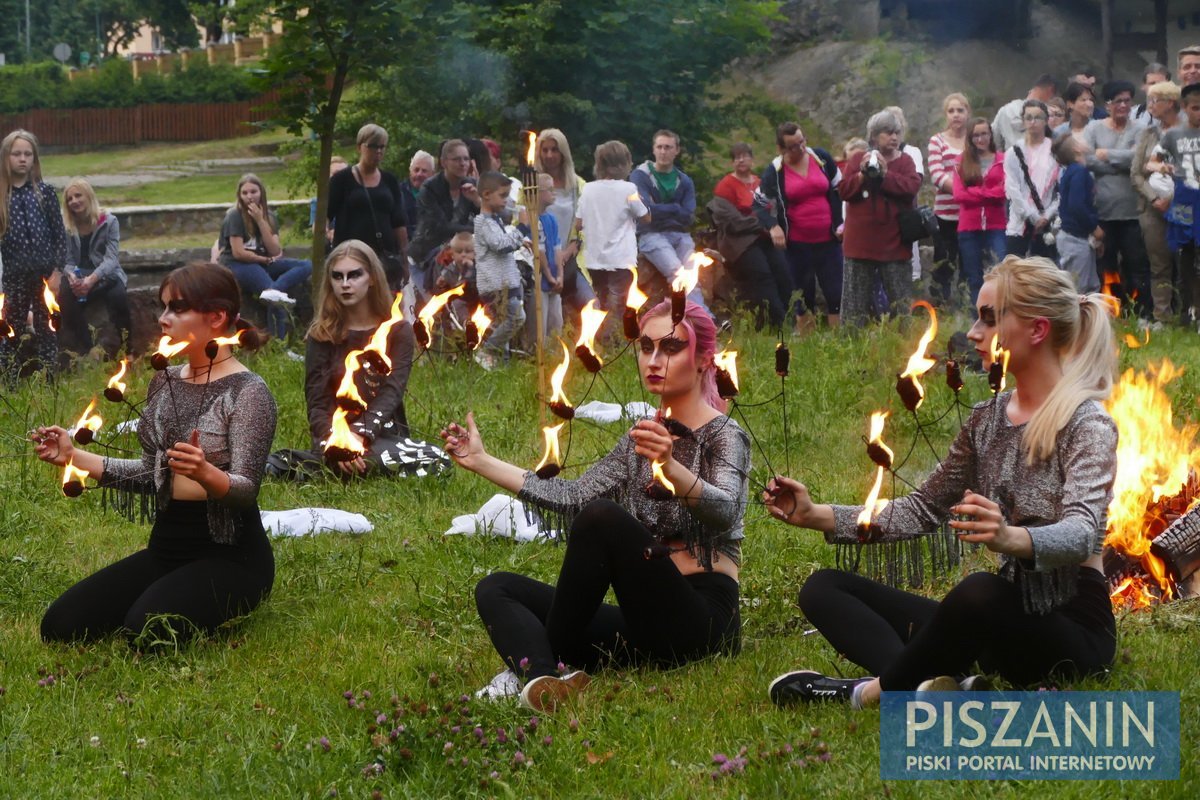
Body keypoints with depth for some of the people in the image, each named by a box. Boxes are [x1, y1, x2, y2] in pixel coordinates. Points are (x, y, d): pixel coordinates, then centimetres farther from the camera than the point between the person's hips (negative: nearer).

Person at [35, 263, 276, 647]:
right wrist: (74, 457, 3)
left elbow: (246, 490, -20)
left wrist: (205, 473, -42)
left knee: (147, 631, -31)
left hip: (228, 553, -7)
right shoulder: (166, 382, 8)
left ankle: (217, 608, 1)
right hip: (166, 546, 7)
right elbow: (154, 474, 13)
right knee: (59, 625, -5)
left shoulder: (247, 392, -13)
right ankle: (178, 596, 14)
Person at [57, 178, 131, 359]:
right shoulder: (65, 226, 2)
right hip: (79, 276, 2)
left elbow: (111, 259, -14)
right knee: (65, 294, -32)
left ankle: (124, 348, -17)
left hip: (106, 275, -2)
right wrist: (71, 276, -28)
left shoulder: (109, 222, -5)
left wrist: (92, 279, -33)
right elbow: (66, 260, -2)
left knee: (118, 295, -35)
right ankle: (83, 349, -23)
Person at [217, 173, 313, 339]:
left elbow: (275, 252, -3)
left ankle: (273, 290, -42)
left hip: (263, 265, 6)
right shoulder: (235, 216, -5)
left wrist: (261, 221, -9)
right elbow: (238, 253, -13)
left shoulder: (270, 217, 11)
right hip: (236, 266, -6)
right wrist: (266, 260, -3)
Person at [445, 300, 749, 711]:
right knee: (496, 589, -3)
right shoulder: (644, 436, 19)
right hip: (648, 623, 8)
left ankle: (534, 659, -18)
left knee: (602, 516, -28)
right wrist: (481, 461, 11)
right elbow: (572, 497, 13)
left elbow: (724, 511, -25)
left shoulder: (724, 436, -4)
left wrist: (671, 468, -46)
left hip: (700, 622, -8)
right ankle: (541, 678, -36)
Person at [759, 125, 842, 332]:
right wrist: (773, 227, -9)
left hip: (828, 240, 1)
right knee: (803, 294, 6)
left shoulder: (821, 158, 1)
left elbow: (840, 189, 12)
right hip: (797, 244, -1)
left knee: (836, 292, 0)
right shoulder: (774, 171, -4)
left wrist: (841, 223, 6)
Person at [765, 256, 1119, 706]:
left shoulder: (1086, 424, -10)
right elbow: (924, 509, 16)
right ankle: (935, 684, -28)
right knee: (824, 588, 0)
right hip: (1004, 621, 8)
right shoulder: (988, 420, 12)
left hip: (1071, 630, -8)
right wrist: (816, 516, 4)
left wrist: (1011, 537, -49)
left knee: (979, 592, -41)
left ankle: (874, 691, -18)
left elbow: (1082, 534, -27)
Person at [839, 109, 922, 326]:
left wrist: (885, 173, -20)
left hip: (894, 244, 0)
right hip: (861, 242, 0)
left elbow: (912, 187, -13)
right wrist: (862, 174, -17)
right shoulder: (858, 160, 6)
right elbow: (843, 190, -3)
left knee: (902, 301, 3)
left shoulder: (905, 162, 4)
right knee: (855, 300, 5)